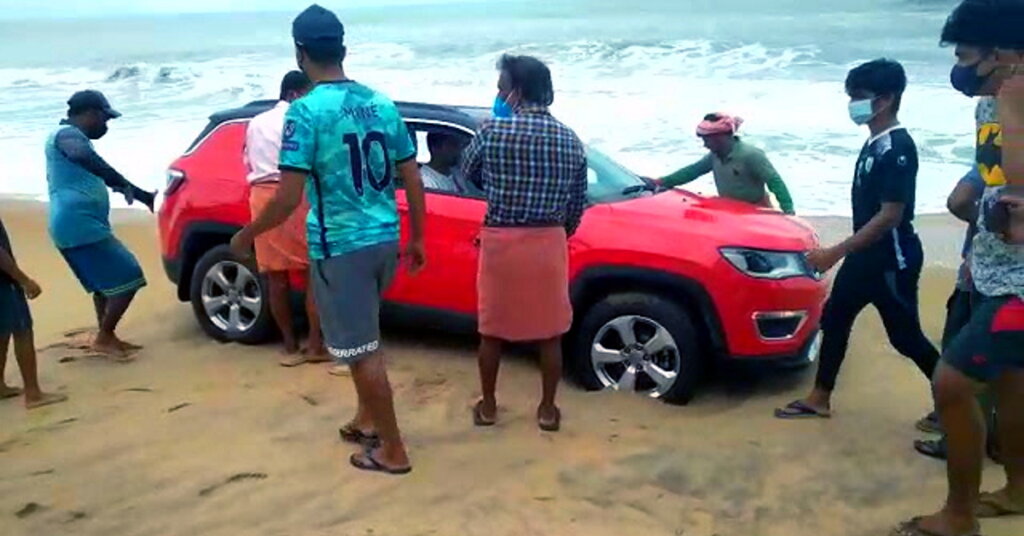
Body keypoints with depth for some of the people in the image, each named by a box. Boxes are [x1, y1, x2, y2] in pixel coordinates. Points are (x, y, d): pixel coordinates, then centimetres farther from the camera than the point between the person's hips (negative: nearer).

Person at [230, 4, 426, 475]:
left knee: (361, 349, 3)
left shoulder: (307, 110, -14)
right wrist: (417, 239, 18)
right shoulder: (382, 104, 5)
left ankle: (393, 450, 12)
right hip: (384, 239, 7)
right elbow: (413, 181, 7)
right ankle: (367, 420, 37)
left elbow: (289, 197, -17)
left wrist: (247, 236, -2)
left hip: (339, 246, -7)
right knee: (362, 337, 25)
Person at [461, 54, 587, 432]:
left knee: (492, 327, 12)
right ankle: (548, 409, 20)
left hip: (500, 239, -2)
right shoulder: (570, 140, 1)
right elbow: (578, 203, 7)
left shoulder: (492, 131, -9)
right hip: (549, 241, 2)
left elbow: (469, 174, 7)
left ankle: (488, 406, 23)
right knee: (550, 330, 11)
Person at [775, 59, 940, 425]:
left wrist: (836, 252, -26)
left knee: (905, 336, 2)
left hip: (892, 260, -10)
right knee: (834, 319, 13)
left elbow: (890, 216, -26)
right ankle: (819, 399, 24)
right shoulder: (874, 144, 8)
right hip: (865, 255, 10)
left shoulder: (898, 148, -21)